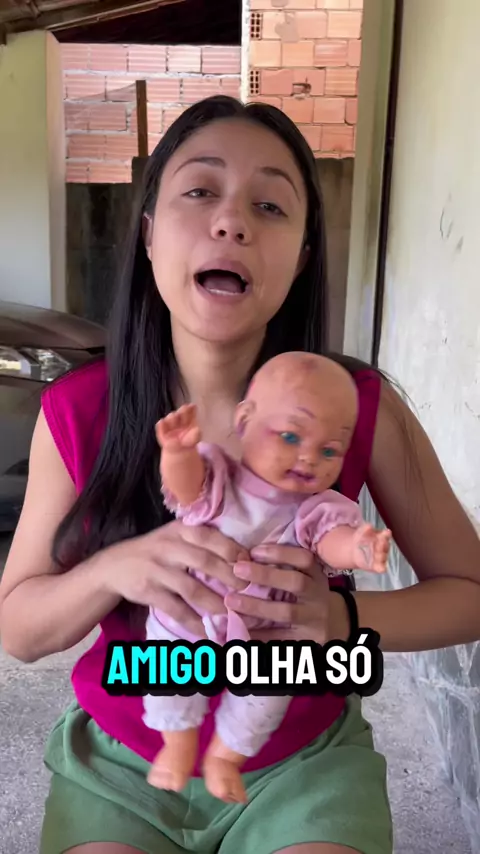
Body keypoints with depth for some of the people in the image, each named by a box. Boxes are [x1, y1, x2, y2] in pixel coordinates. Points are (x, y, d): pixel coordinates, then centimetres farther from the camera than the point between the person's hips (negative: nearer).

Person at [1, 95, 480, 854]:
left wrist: (342, 618, -26)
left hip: (305, 763, 0)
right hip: (119, 762, 1)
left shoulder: (364, 409, -18)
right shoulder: (77, 412, -15)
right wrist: (116, 570, -28)